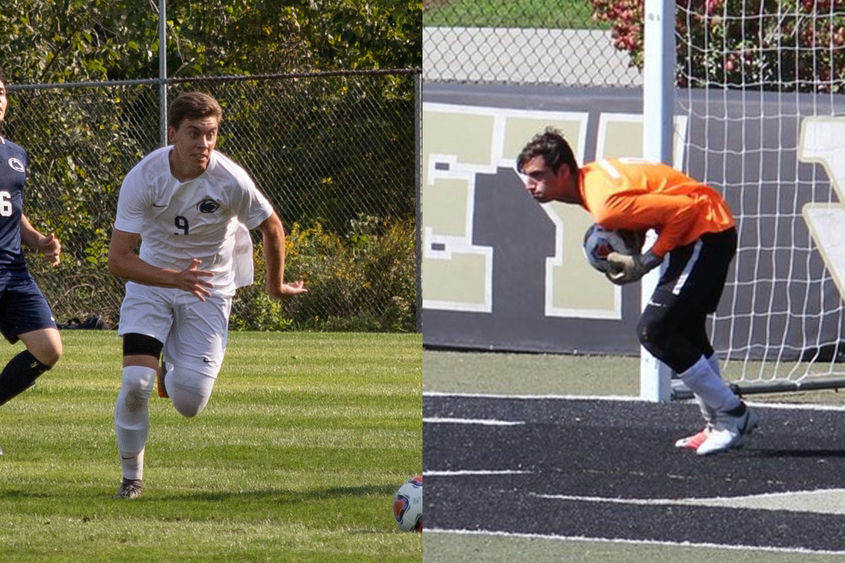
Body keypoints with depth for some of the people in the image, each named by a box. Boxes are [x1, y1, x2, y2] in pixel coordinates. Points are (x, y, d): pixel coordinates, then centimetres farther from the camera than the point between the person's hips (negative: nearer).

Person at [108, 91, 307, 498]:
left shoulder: (231, 180, -21)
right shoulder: (143, 178, -21)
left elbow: (272, 228, -1)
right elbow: (118, 259, -23)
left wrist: (276, 286, 13)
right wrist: (175, 278, -38)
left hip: (210, 289, 0)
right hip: (151, 283, 0)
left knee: (190, 404, -9)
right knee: (135, 382, -20)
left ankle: (174, 373, 30)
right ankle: (131, 475, 6)